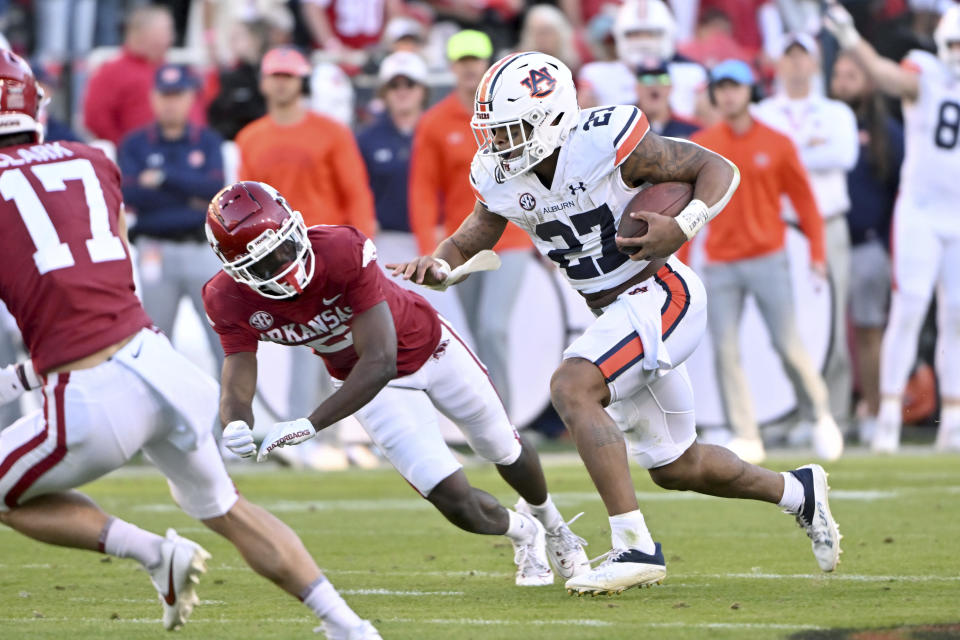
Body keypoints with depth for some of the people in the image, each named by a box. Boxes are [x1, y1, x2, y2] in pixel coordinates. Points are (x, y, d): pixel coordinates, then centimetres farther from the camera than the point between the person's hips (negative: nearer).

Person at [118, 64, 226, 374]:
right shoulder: (135, 144, 5)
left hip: (203, 247, 0)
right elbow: (130, 194, -9)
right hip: (156, 251, 0)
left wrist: (164, 177, -13)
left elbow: (215, 188, -8)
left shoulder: (207, 141, 8)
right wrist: (189, 196, -11)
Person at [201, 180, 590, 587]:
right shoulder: (229, 301, -28)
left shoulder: (343, 252, -41)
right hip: (370, 383, 2)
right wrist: (237, 427, -51)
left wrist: (310, 425, -53)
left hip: (425, 344, -2)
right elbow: (236, 388, -26)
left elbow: (380, 362, -44)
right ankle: (521, 532, 26)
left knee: (507, 454, 21)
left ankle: (546, 518, 57)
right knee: (456, 502, -10)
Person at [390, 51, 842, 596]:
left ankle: (635, 547, -28)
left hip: (661, 295, -9)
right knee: (674, 466, 18)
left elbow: (720, 169, -13)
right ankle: (798, 492, 42)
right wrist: (437, 266, -13)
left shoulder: (605, 143, -22)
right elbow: (466, 244, 10)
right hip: (615, 314, 9)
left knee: (572, 388, -28)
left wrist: (683, 227, -30)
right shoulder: (502, 181, -3)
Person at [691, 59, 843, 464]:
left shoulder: (776, 145, 1)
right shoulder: (701, 146, 4)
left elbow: (803, 199, 5)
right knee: (725, 350, -6)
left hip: (768, 260, -1)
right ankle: (745, 438, -1)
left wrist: (816, 253, 0)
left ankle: (819, 415, 17)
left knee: (787, 344, -5)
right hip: (720, 264, 2)